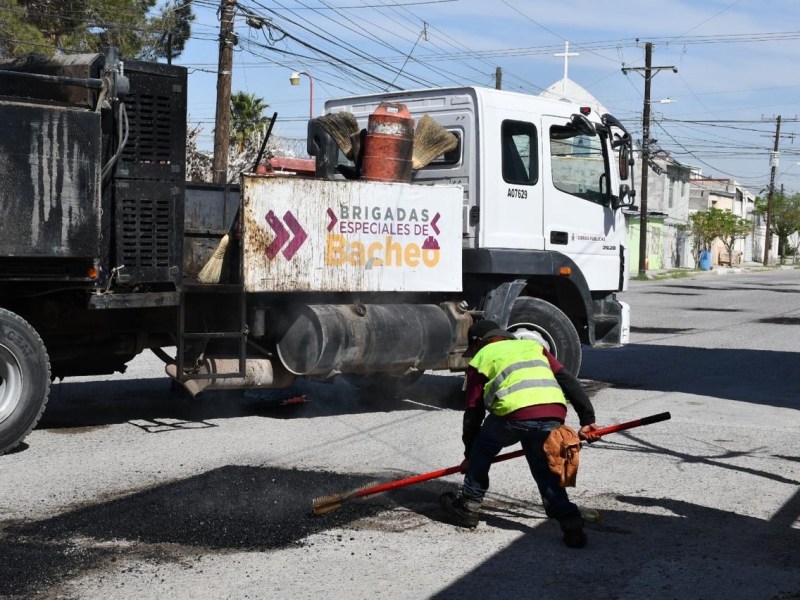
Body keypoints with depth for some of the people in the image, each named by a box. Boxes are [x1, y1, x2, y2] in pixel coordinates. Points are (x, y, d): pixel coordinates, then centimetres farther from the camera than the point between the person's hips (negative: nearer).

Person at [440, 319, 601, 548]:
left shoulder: (481, 357, 26)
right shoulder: (534, 346, 34)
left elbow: (474, 412, 25)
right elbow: (569, 381, 21)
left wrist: (469, 454, 34)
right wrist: (587, 419, 17)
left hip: (515, 413, -3)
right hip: (554, 414, 3)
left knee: (482, 449, 24)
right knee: (546, 471, 17)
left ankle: (468, 506, 29)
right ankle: (572, 525, 4)